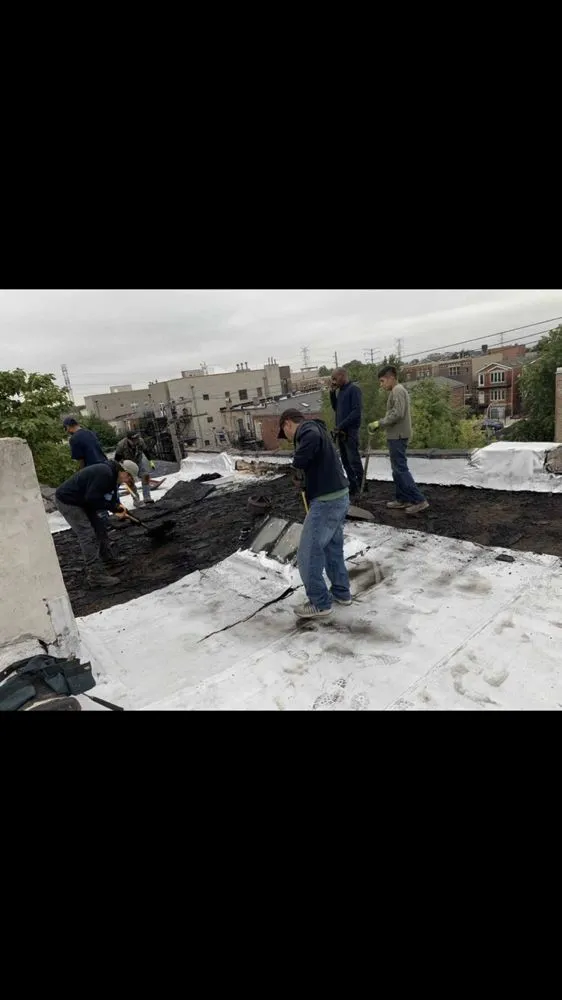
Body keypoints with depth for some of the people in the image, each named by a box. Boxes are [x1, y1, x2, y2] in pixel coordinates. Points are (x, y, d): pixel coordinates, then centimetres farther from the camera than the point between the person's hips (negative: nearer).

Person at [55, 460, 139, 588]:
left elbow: (111, 495, 14)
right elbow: (92, 498, -29)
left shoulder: (111, 473, 4)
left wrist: (117, 508, -3)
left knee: (99, 526, 18)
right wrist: (114, 507, -20)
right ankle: (95, 575, -12)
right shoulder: (104, 474, -28)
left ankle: (108, 557, 35)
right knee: (88, 536, -13)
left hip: (81, 500, 11)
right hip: (67, 501, -11)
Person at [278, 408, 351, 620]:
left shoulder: (307, 428, -10)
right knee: (333, 548, 23)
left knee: (308, 555, 3)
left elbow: (311, 439, -35)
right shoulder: (316, 430, 20)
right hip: (339, 497, 10)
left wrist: (297, 462, -20)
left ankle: (320, 603, 15)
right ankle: (341, 592, 37)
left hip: (326, 501, -10)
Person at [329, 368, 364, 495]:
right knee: (345, 461, 10)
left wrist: (341, 425, -18)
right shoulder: (340, 391, 16)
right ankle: (352, 485, 19)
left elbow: (356, 411, -16)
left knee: (353, 460, -4)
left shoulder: (354, 389, -9)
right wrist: (332, 392, 9)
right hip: (340, 431, 8)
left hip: (350, 431, -8)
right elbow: (335, 408, 22)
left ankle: (360, 487, 5)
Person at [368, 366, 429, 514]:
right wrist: (380, 424, 11)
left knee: (401, 469, -10)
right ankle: (403, 499, 17)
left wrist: (379, 423, -17)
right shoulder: (398, 391, 19)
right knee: (397, 468, 12)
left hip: (398, 436, -10)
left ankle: (419, 500, -9)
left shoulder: (398, 390, -13)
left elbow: (398, 414, -23)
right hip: (397, 435, 10)